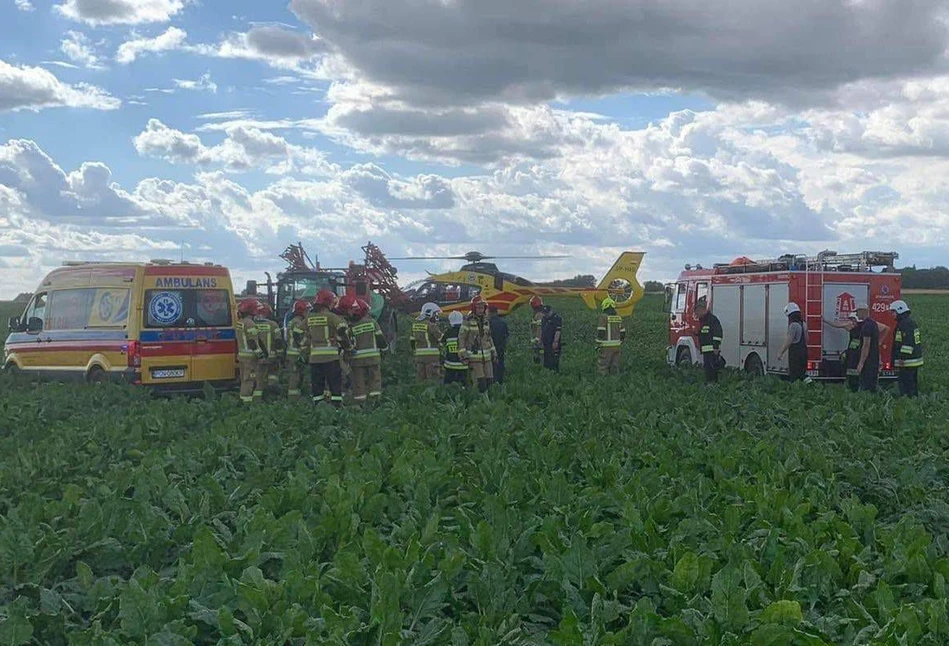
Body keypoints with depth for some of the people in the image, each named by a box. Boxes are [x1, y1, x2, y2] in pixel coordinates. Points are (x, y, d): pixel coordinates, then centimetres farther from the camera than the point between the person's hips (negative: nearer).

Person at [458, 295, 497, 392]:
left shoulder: (486, 321, 12)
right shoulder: (468, 322, -8)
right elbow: (461, 339, -7)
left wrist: (494, 353, 19)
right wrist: (463, 356, -13)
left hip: (487, 357, 6)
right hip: (474, 358, -6)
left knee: (489, 381, 5)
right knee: (481, 385, -11)